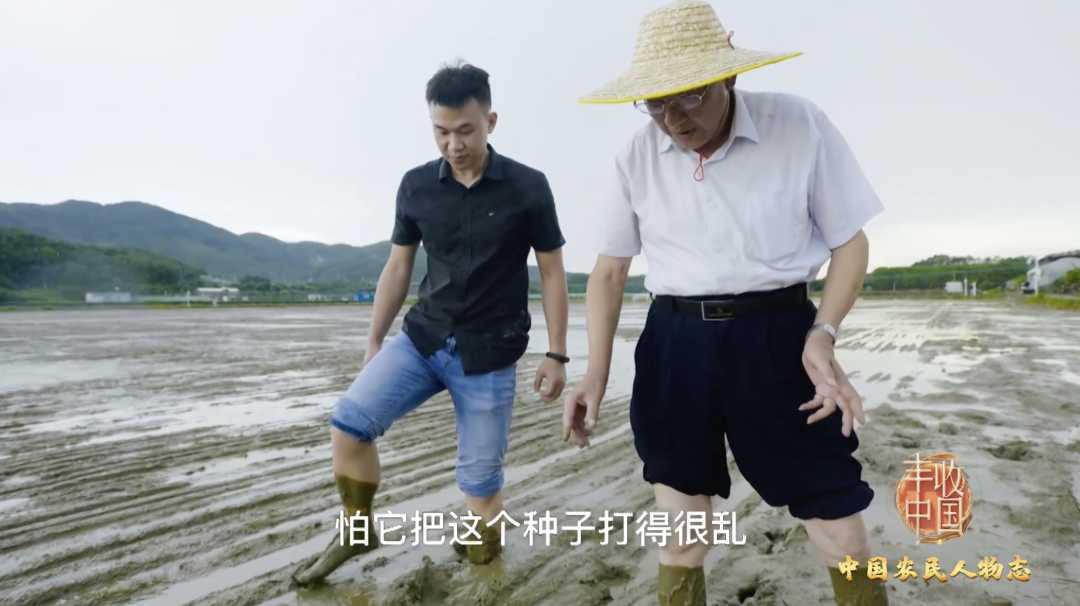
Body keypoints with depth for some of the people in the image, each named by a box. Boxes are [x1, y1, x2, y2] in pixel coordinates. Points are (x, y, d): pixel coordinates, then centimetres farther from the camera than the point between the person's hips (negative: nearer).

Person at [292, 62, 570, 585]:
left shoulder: (527, 187, -7)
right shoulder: (416, 186, 2)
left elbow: (552, 273, -1)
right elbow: (398, 268, 10)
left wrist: (556, 355, -4)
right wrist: (373, 344, 12)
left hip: (488, 354, -3)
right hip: (422, 338, 3)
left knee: (479, 479, 3)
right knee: (348, 422, -13)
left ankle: (483, 559, 31)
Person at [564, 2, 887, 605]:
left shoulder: (800, 125, -7)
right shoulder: (637, 158, 0)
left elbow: (849, 241, 1)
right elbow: (610, 269, 6)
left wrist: (823, 335, -16)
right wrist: (596, 375, -2)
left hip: (776, 337, -2)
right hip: (673, 344, 2)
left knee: (836, 515, 5)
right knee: (681, 528, 13)